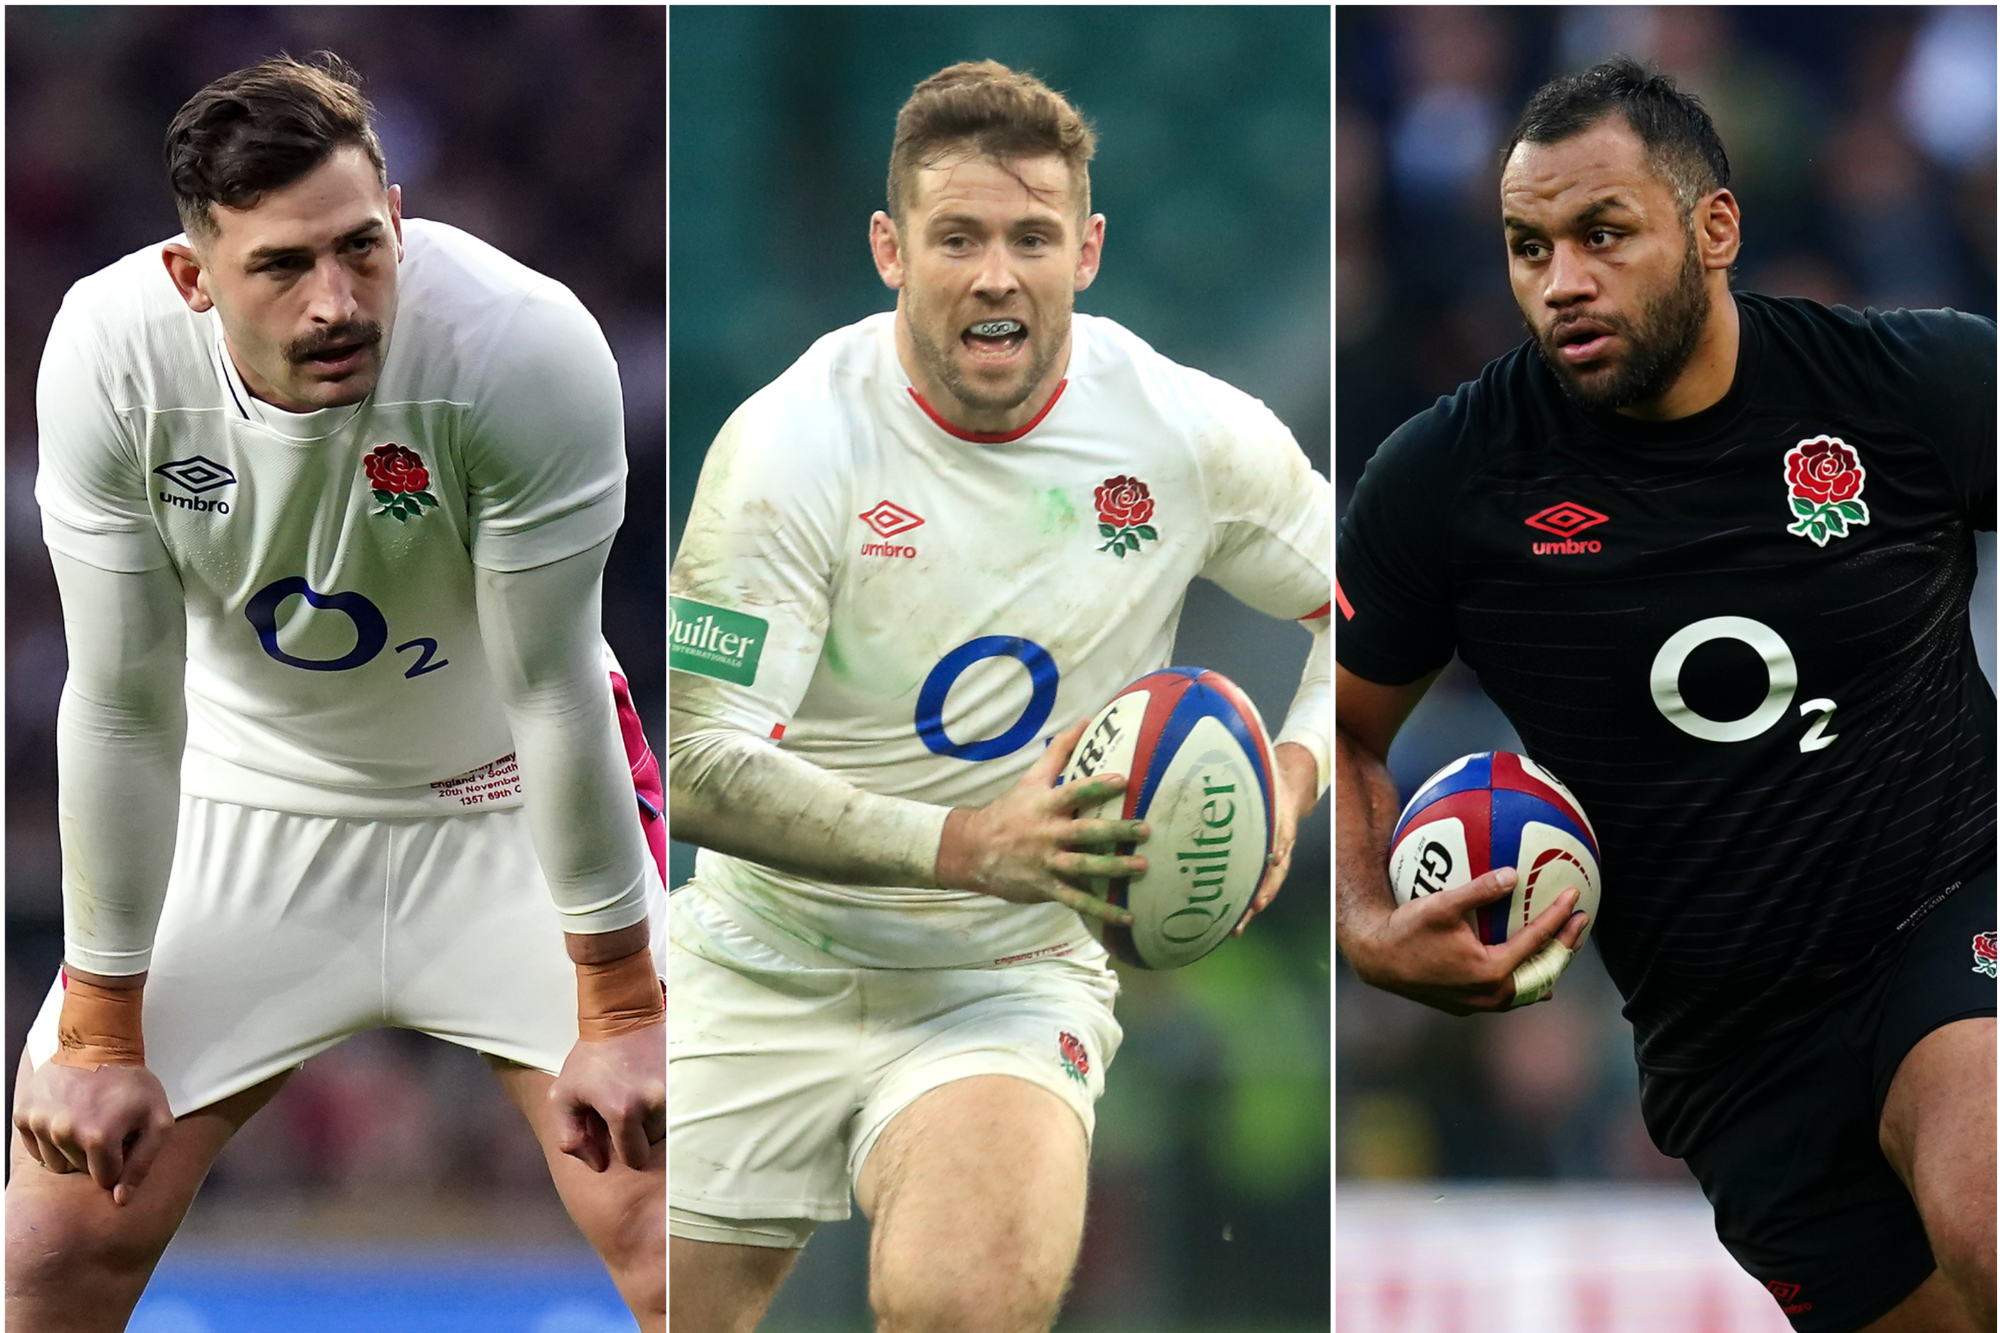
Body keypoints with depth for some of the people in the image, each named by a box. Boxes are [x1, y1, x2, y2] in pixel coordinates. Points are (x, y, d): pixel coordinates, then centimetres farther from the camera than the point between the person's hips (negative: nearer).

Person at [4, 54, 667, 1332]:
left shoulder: (530, 348, -31)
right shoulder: (108, 355, -26)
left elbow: (551, 692, -21)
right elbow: (122, 712, -17)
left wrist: (621, 1010, -14)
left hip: (503, 796, -1)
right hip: (247, 794, 1)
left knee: (667, 1227, -12)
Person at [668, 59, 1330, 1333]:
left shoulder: (1193, 437, -7)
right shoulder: (793, 444, -15)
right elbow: (697, 766, -17)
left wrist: (1289, 777, -10)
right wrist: (968, 847, -29)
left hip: (1012, 981, -1)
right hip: (766, 969, 1)